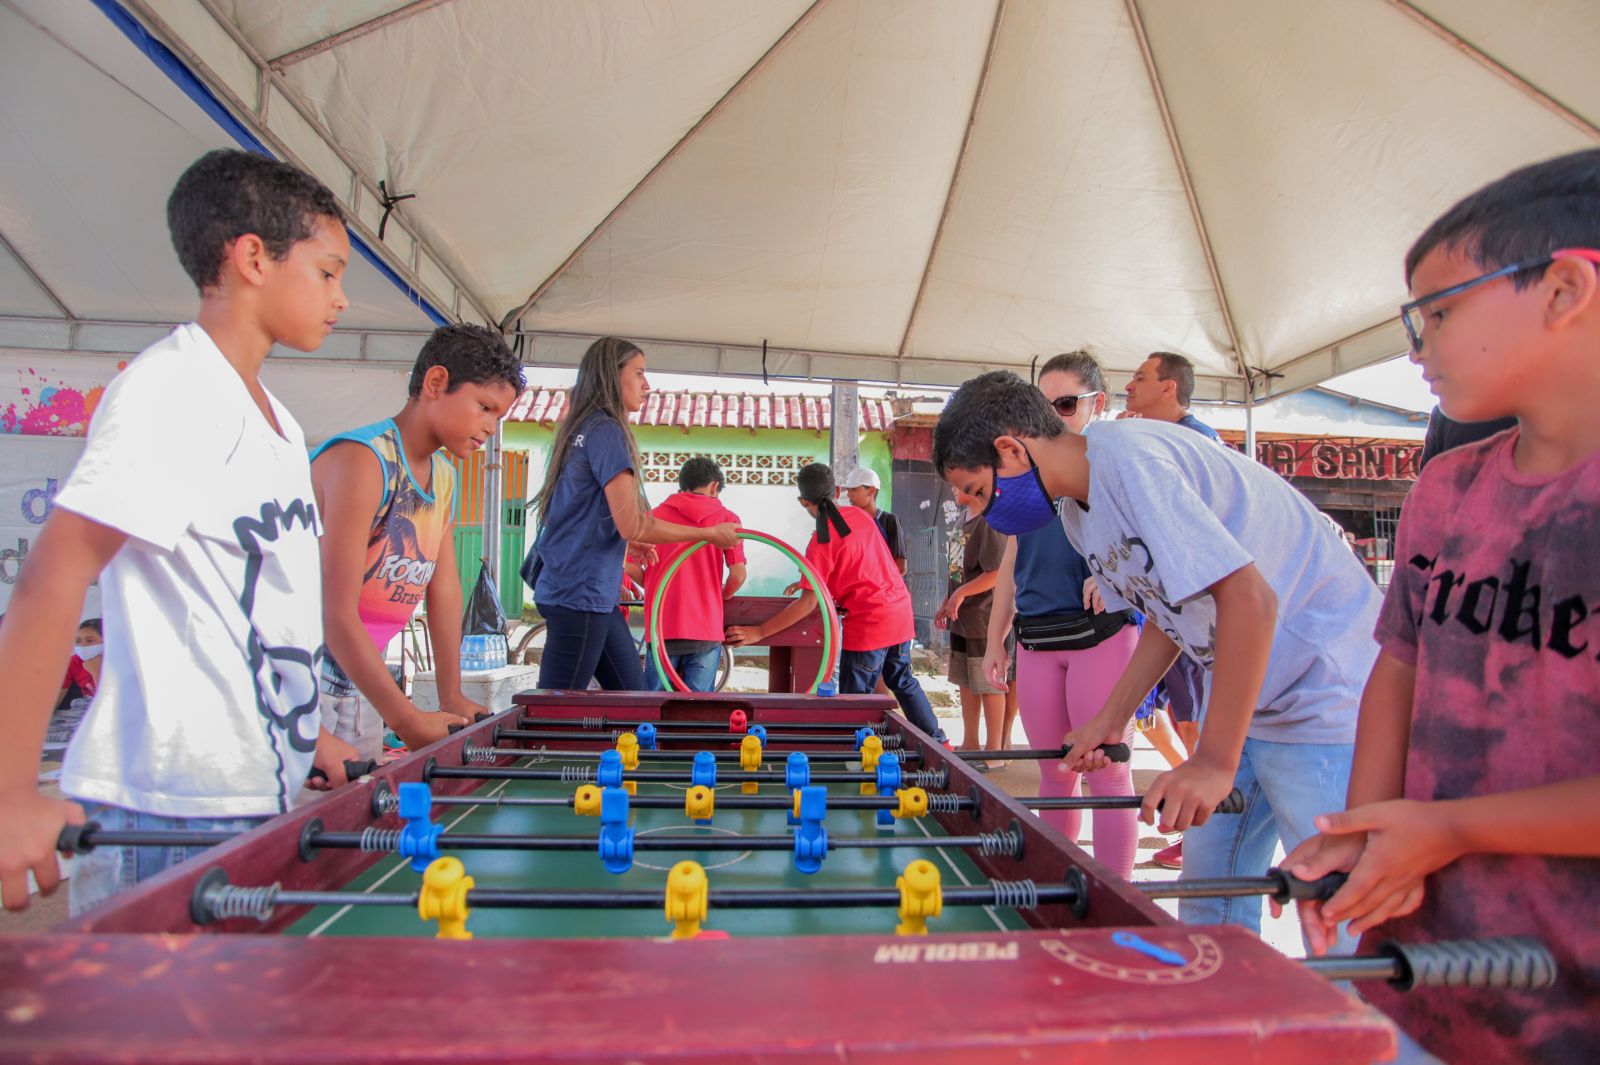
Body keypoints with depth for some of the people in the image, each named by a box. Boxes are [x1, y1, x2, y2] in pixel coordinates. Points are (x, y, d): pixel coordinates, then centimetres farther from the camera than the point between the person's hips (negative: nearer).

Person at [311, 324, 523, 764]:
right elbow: (336, 613, -24)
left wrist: (452, 697, 6)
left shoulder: (444, 478, 8)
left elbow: (444, 590, 10)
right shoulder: (361, 459, -20)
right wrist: (407, 721, -23)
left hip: (361, 685, 8)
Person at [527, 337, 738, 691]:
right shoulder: (607, 431, -14)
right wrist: (710, 534, -12)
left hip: (593, 593, 10)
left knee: (632, 694, 13)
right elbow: (632, 525, -20)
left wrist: (630, 542, 24)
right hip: (580, 594, -10)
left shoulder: (583, 429, 14)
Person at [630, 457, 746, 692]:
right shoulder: (726, 518, 3)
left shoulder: (656, 515, 6)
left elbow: (630, 566, 1)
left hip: (662, 628, 1)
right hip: (706, 630, -1)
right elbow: (738, 574, -4)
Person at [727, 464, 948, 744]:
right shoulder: (859, 515, 5)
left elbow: (809, 603, -18)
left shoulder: (822, 541, -16)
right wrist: (812, 581, 19)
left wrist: (758, 632, -14)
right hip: (899, 608, 8)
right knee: (904, 681, 24)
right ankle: (937, 742, 31)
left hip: (869, 621, -8)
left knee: (854, 697, 3)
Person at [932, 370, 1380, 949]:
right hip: (1246, 692, 9)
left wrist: (1215, 760, -25)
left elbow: (1249, 597, -29)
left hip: (1324, 692, -9)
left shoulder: (1127, 455, -23)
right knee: (1209, 898, 12)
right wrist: (1111, 719, 10)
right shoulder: (1076, 513, 6)